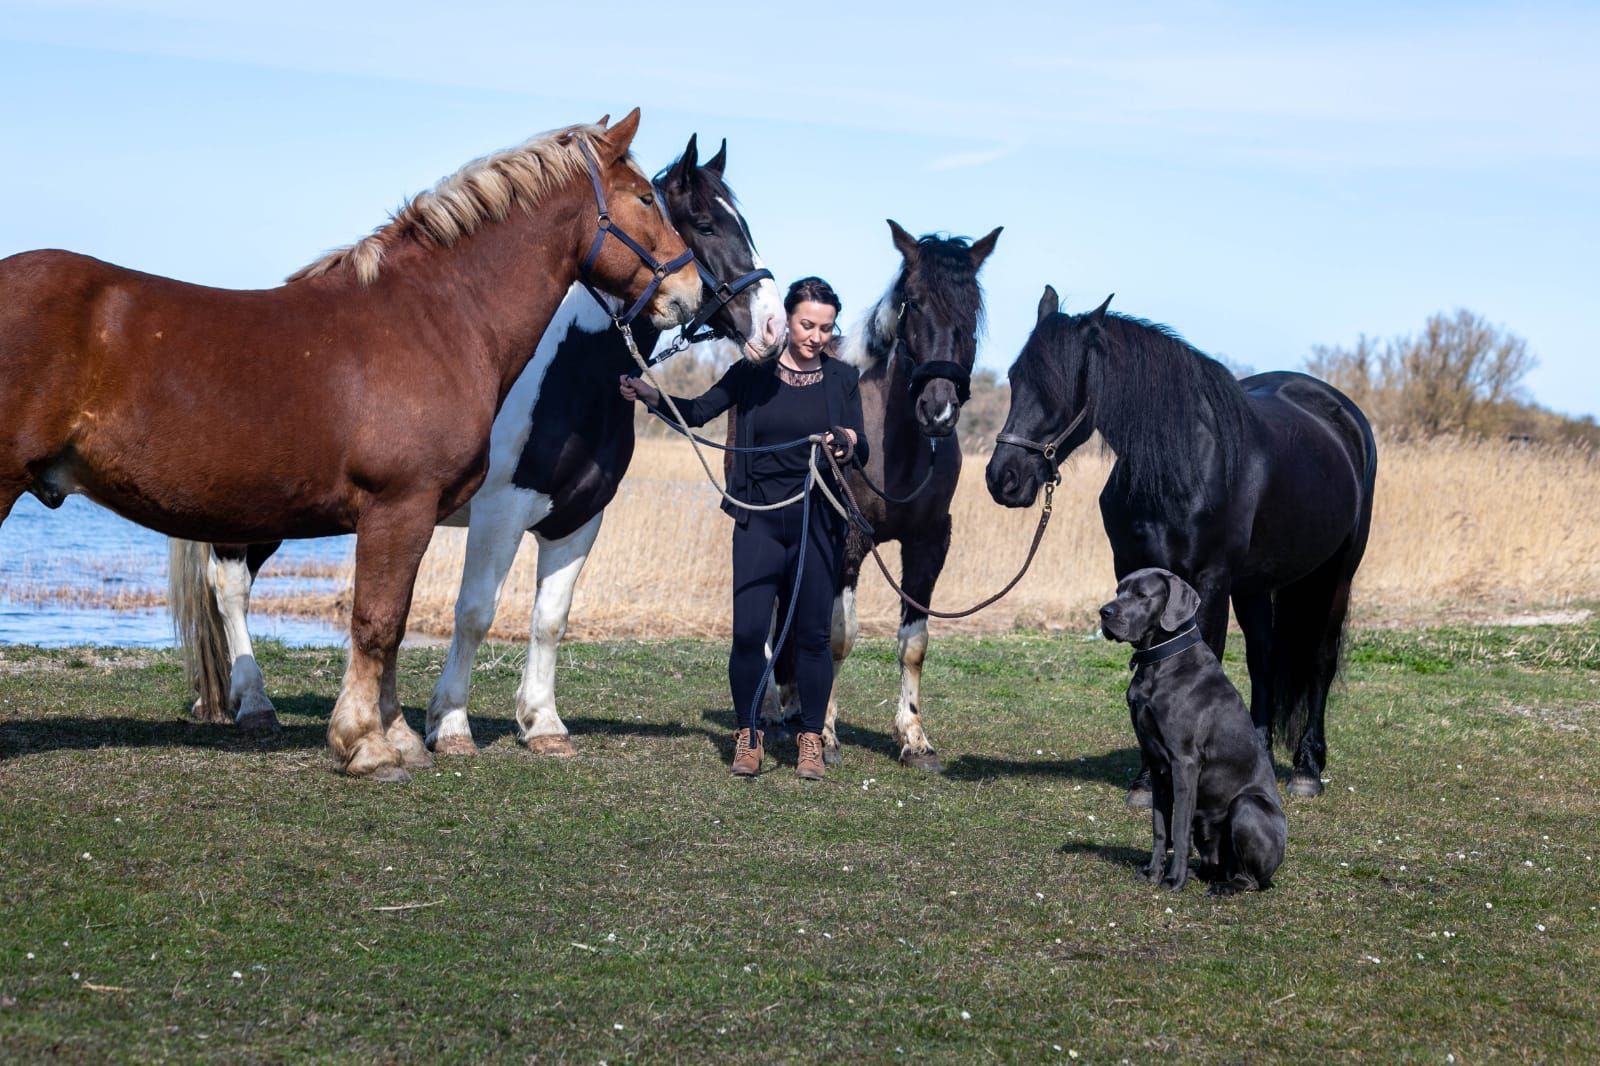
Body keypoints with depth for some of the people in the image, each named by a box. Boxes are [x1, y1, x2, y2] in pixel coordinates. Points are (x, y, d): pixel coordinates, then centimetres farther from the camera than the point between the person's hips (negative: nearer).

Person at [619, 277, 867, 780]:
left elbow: (861, 452, 2)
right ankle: (748, 735, 10)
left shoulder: (842, 378, 3)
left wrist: (850, 446, -21)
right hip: (759, 521, 0)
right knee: (748, 632, -6)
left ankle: (811, 738, 16)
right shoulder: (753, 372, 2)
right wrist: (651, 395, -15)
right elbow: (697, 412, 1)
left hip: (818, 525, 0)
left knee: (813, 635, 3)